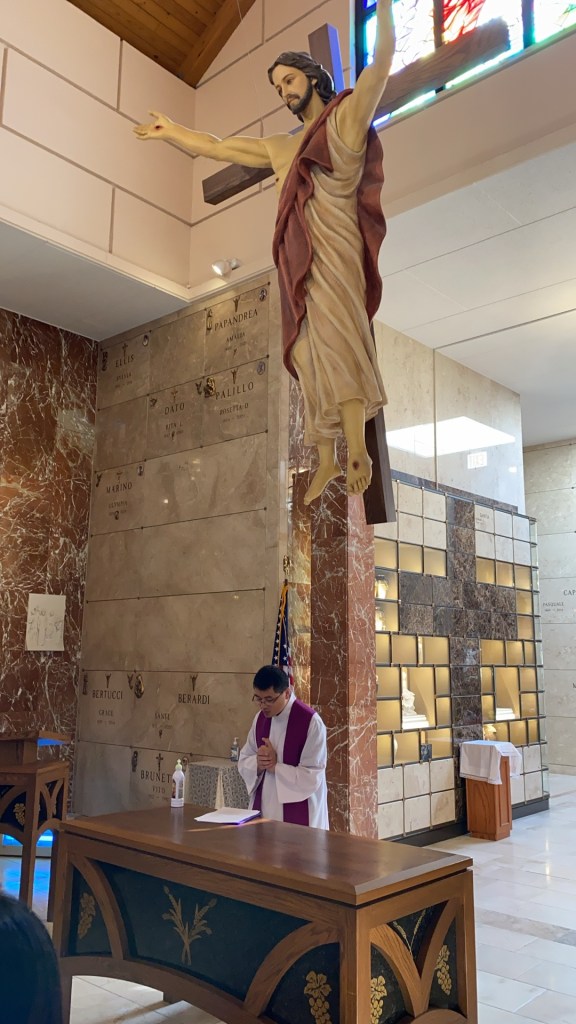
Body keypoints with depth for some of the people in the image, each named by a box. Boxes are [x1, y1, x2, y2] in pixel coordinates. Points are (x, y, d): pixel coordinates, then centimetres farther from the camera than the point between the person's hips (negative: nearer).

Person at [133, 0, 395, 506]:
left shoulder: (346, 119, 16)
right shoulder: (279, 147, 33)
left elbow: (384, 59, 4)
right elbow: (216, 146, 42)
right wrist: (171, 131, 47)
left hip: (334, 247, -6)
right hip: (296, 259, 6)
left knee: (334, 333, -26)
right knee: (309, 352, -5)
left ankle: (357, 451, -37)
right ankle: (327, 459, -8)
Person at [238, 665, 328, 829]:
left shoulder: (311, 722, -18)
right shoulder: (260, 718, 2)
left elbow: (312, 777, -19)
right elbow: (243, 761, 9)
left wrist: (275, 766, -16)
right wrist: (257, 763, -12)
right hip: (263, 810, 6)